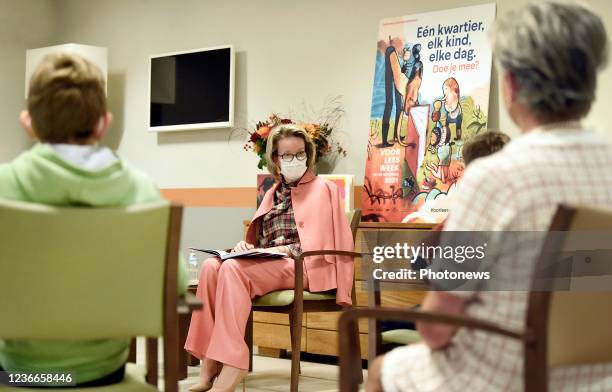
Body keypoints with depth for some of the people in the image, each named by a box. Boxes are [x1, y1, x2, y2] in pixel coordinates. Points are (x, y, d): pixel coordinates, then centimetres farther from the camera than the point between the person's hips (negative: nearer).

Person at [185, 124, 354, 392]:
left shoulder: (322, 189, 7)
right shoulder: (273, 194, 26)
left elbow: (321, 243, -4)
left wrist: (285, 249, -15)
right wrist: (246, 247, 2)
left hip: (301, 267, -6)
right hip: (266, 265, 6)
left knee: (233, 269, -32)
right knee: (212, 266, -24)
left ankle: (230, 367, -37)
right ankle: (209, 367, -30)